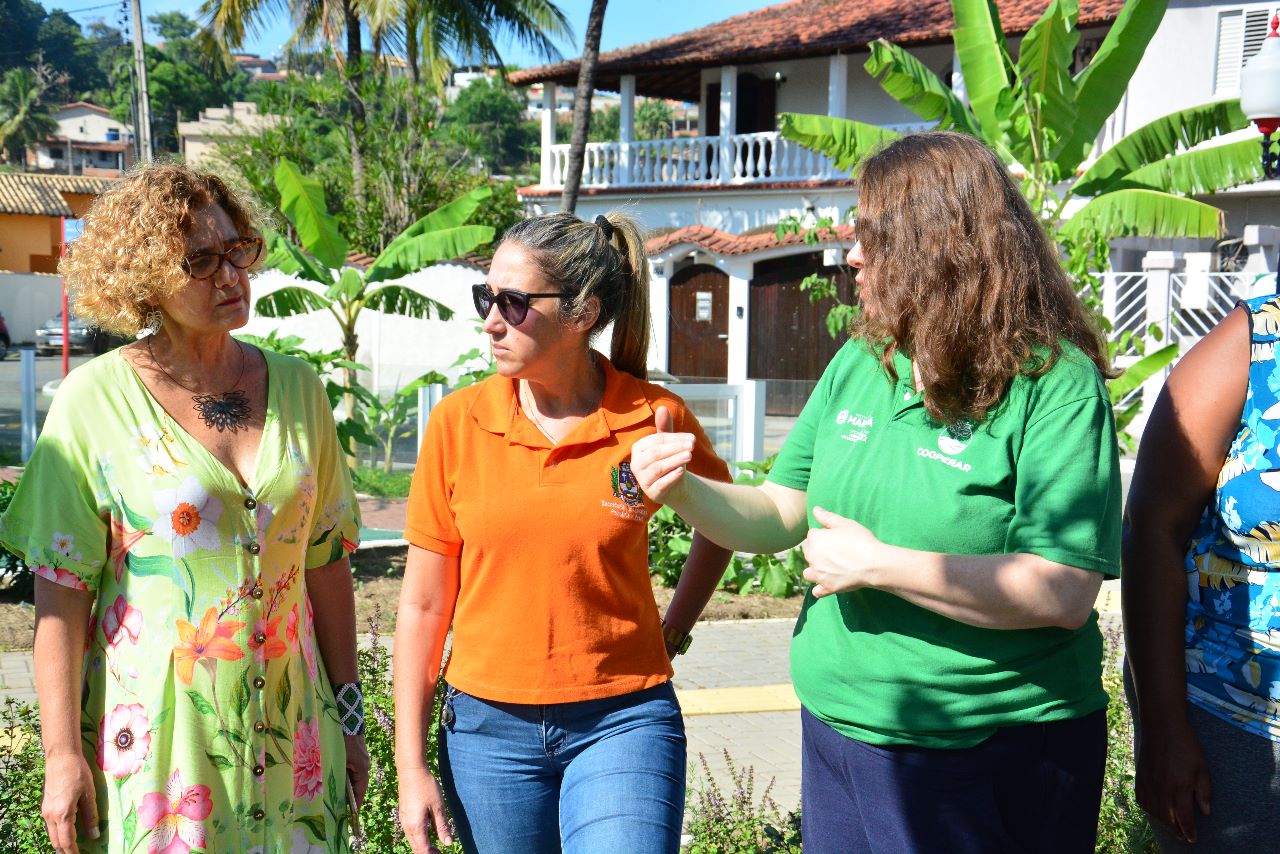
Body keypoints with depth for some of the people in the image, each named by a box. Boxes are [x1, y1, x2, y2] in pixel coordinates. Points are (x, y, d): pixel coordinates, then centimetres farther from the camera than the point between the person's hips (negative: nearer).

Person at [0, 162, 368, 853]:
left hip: (289, 728, 4)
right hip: (156, 729, -3)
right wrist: (61, 755, -10)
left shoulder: (296, 388, 2)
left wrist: (347, 714, 7)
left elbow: (325, 562, 5)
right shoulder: (95, 403, -9)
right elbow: (60, 594, -8)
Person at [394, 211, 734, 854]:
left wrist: (674, 632, 7)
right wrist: (411, 766, -1)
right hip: (488, 726, 2)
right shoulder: (458, 422, -6)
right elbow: (424, 604, -1)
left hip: (622, 722, -1)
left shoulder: (655, 418, -8)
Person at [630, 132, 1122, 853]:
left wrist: (878, 565, -23)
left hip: (989, 762, -5)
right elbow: (779, 516, 5)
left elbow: (1064, 593, -24)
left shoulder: (1057, 385, -17)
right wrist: (686, 491, -13)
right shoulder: (859, 363, 3)